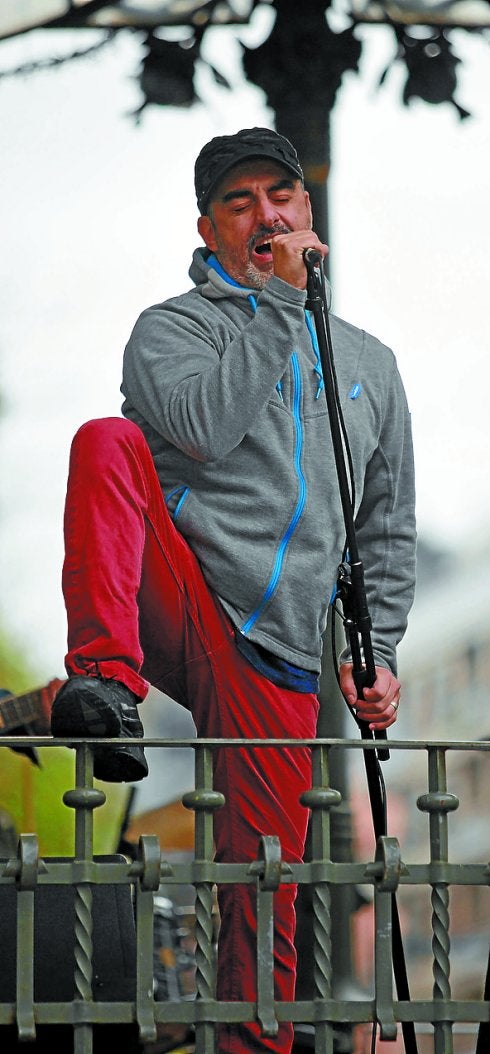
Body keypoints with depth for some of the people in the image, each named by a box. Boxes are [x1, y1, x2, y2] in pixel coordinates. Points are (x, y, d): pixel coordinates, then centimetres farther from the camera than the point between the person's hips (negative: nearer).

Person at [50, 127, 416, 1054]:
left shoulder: (369, 365, 22)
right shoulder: (170, 329, 9)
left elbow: (388, 532, 23)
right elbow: (206, 426, -14)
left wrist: (375, 650, 9)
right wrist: (279, 300, -8)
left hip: (278, 659, 3)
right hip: (176, 601, -3)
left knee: (264, 892, -5)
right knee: (108, 444, -30)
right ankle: (108, 679, -40)